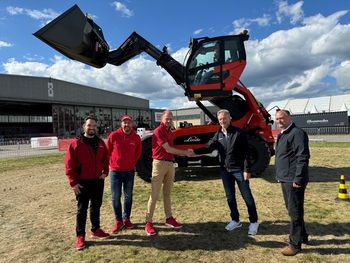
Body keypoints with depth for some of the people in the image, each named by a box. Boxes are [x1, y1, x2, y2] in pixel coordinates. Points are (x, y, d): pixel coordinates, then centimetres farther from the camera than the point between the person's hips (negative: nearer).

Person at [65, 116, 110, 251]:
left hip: (98, 181, 5)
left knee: (96, 207, 16)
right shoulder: (76, 143, -11)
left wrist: (105, 172, 2)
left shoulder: (100, 143, 4)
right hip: (83, 183, -4)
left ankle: (95, 230, 31)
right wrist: (73, 182, -13)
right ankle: (80, 236, 20)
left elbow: (105, 159, 15)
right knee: (82, 209, 7)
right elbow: (69, 164, -11)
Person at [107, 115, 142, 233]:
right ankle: (118, 220, 19)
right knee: (115, 197, 4)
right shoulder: (114, 135, -9)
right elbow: (107, 151, 2)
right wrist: (112, 163, 7)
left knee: (128, 196, 12)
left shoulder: (136, 137, -3)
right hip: (115, 171, -2)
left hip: (129, 171, 2)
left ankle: (126, 218, 28)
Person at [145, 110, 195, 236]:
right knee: (154, 195, -4)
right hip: (160, 163, -8)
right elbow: (168, 149, -17)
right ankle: (148, 222, 5)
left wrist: (185, 152, 2)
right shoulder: (158, 131, -11)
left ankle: (169, 219, 25)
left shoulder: (169, 131, 16)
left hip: (170, 163, 8)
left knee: (167, 193, 15)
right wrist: (185, 153, -9)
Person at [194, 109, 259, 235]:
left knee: (247, 196, 5)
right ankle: (235, 220, 30)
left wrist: (247, 169, -14)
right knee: (230, 197, 13)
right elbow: (209, 147, 2)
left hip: (239, 170, -5)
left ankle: (254, 222, 21)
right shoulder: (218, 135, 7)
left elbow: (246, 152, -10)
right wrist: (194, 151, -12)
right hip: (225, 170, 5)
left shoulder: (238, 133, -8)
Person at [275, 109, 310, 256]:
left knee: (295, 211, 1)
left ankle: (295, 244, 14)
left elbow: (303, 157, -21)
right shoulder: (282, 135, 15)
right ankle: (302, 236, 38)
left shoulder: (297, 133, -14)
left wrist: (298, 179, -22)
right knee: (291, 209, 21)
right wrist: (280, 175, 19)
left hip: (293, 180, -10)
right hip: (285, 179, 10)